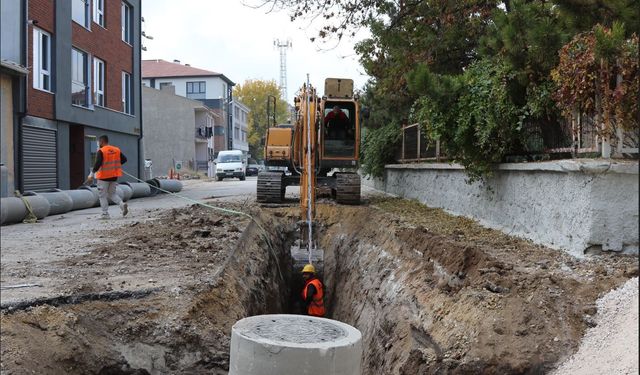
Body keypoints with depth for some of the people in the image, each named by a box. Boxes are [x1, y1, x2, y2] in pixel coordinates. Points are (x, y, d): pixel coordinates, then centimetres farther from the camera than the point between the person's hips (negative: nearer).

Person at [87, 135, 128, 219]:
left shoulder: (101, 151, -13)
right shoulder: (116, 150, 5)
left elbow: (97, 164, -21)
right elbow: (124, 159, 8)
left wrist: (91, 175, -15)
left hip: (104, 177, -6)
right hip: (114, 176, 6)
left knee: (102, 196, 5)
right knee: (112, 194, 18)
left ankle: (105, 214, 5)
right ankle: (122, 204, -6)